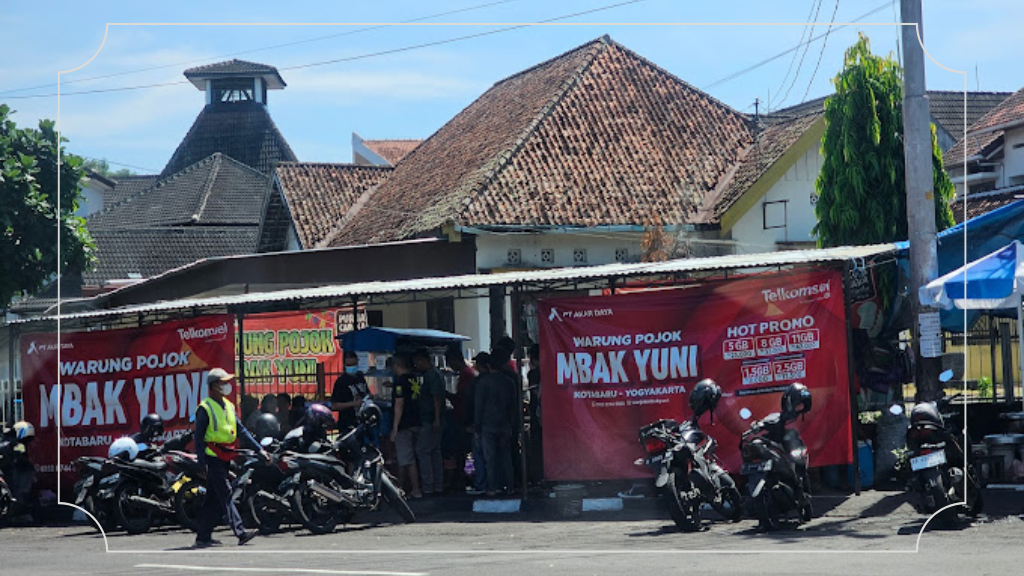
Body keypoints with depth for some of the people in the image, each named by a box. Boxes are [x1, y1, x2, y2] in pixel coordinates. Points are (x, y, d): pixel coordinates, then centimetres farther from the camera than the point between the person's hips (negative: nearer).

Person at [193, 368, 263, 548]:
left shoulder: (229, 406, 15)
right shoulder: (205, 408, -9)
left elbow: (241, 430, 18)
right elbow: (199, 437, -11)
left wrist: (259, 450, 12)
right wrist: (202, 463, -17)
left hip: (226, 457, 8)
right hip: (213, 457, -8)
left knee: (215, 499, 9)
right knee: (225, 494, -13)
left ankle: (203, 536, 13)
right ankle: (240, 533, -19)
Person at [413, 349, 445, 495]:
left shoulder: (432, 375, -14)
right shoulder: (434, 373, 17)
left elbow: (437, 398, -21)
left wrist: (436, 419, -26)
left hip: (429, 422, -11)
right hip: (433, 421, 11)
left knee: (422, 451, -9)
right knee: (435, 453, 12)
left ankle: (427, 487, -9)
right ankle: (438, 486, 14)